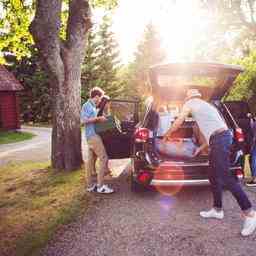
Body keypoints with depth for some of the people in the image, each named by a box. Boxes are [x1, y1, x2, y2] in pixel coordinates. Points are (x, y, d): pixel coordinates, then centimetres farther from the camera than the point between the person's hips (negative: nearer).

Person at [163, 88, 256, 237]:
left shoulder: (190, 103, 6)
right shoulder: (207, 106, 30)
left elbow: (178, 123, 7)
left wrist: (167, 135, 25)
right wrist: (201, 148, 33)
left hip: (219, 139, -10)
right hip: (223, 136, 10)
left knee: (225, 178, -10)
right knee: (214, 178, 15)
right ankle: (217, 210, 23)